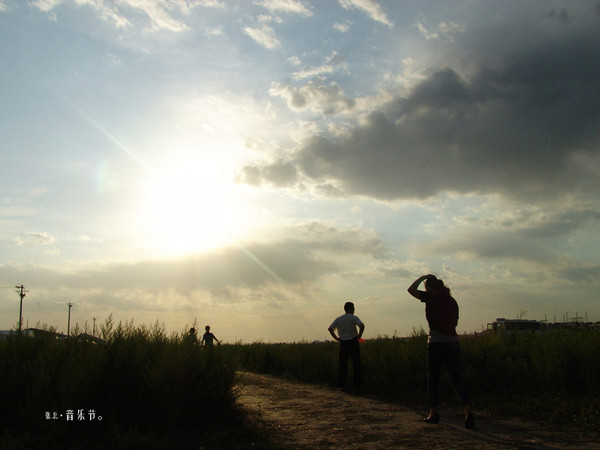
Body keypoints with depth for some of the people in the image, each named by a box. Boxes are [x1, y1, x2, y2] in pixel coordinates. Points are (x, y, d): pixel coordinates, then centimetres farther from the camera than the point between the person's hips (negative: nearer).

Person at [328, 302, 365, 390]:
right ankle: (357, 384, 4)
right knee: (356, 364, 4)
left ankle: (341, 384, 4)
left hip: (343, 343, 4)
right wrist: (359, 336, -8)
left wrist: (336, 338, 8)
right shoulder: (353, 318, -4)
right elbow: (362, 325, -20)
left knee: (342, 364, 6)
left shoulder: (338, 319, 9)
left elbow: (330, 328, 5)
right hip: (353, 342, -4)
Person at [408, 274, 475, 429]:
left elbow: (411, 289, 3)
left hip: (436, 342, -4)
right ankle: (468, 410, -14)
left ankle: (433, 413, 18)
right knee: (456, 379, 5)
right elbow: (455, 322, 17)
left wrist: (423, 277, 12)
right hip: (453, 342, 4)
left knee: (432, 379, 11)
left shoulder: (431, 297, -5)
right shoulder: (452, 300, 10)